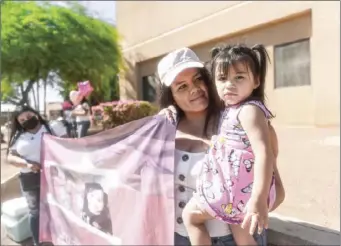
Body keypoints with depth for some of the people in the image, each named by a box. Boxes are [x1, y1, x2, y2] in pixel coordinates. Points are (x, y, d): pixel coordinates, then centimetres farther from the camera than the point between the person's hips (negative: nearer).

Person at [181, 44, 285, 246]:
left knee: (190, 214, 7)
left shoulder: (249, 110, -18)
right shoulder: (232, 109, 12)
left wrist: (259, 200, -34)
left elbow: (264, 153, -28)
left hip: (238, 190, -9)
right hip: (237, 189, 9)